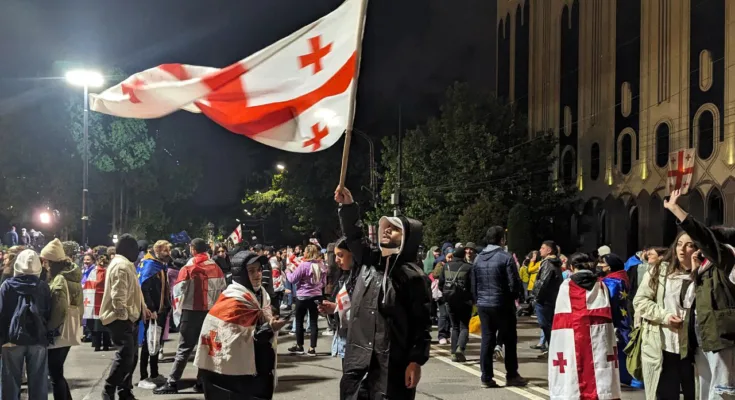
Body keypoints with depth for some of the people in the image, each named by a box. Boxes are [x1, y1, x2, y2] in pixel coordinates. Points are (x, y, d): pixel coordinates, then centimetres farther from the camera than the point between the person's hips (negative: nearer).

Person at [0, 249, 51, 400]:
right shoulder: (44, 286, 2)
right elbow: (49, 314, 4)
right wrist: (48, 335, 11)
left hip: (13, 338, -1)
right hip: (38, 338, 1)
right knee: (38, 381, 6)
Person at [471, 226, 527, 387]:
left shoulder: (478, 258, 6)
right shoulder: (506, 257, -13)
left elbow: (474, 284, 11)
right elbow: (514, 283, -14)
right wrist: (519, 296, 5)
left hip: (483, 305, 5)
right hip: (502, 305, -5)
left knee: (487, 340, 8)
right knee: (509, 340, 7)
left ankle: (486, 377, 7)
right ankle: (512, 376, 12)